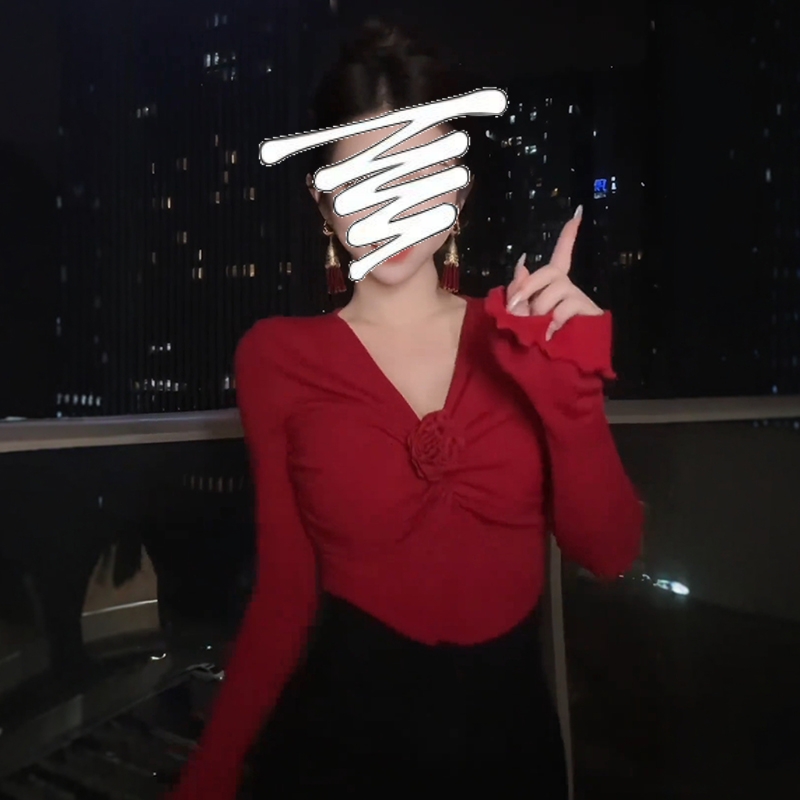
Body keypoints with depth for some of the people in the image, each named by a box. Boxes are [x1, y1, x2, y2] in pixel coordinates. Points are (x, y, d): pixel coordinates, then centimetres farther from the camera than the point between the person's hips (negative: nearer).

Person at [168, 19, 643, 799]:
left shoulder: (525, 334, -3)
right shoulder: (279, 356, -7)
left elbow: (609, 551, -8)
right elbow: (285, 591, -5)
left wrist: (570, 380, -20)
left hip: (510, 730, 3)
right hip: (340, 734, -2)